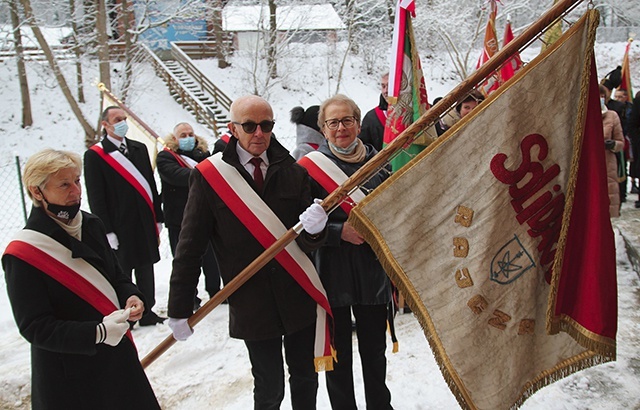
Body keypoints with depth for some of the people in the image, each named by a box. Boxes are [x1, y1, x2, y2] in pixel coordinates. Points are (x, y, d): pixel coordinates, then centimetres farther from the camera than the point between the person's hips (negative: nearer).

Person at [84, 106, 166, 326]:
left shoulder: (139, 148, 11)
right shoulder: (94, 155, -5)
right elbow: (95, 197, -8)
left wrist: (158, 217, 10)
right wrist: (107, 230, -12)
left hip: (145, 222, 5)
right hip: (119, 226, -5)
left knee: (146, 269, 13)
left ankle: (147, 312, 25)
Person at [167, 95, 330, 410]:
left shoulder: (294, 172, 1)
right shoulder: (209, 176, -7)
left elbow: (307, 244, 0)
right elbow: (190, 248, -5)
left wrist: (314, 231, -24)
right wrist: (179, 310, -6)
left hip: (300, 297, 3)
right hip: (251, 304, -3)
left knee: (306, 378, 18)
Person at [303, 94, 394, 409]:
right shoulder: (311, 166, -5)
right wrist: (340, 231, -19)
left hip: (373, 273, 3)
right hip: (332, 274, -2)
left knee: (375, 351, 16)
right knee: (338, 354, 11)